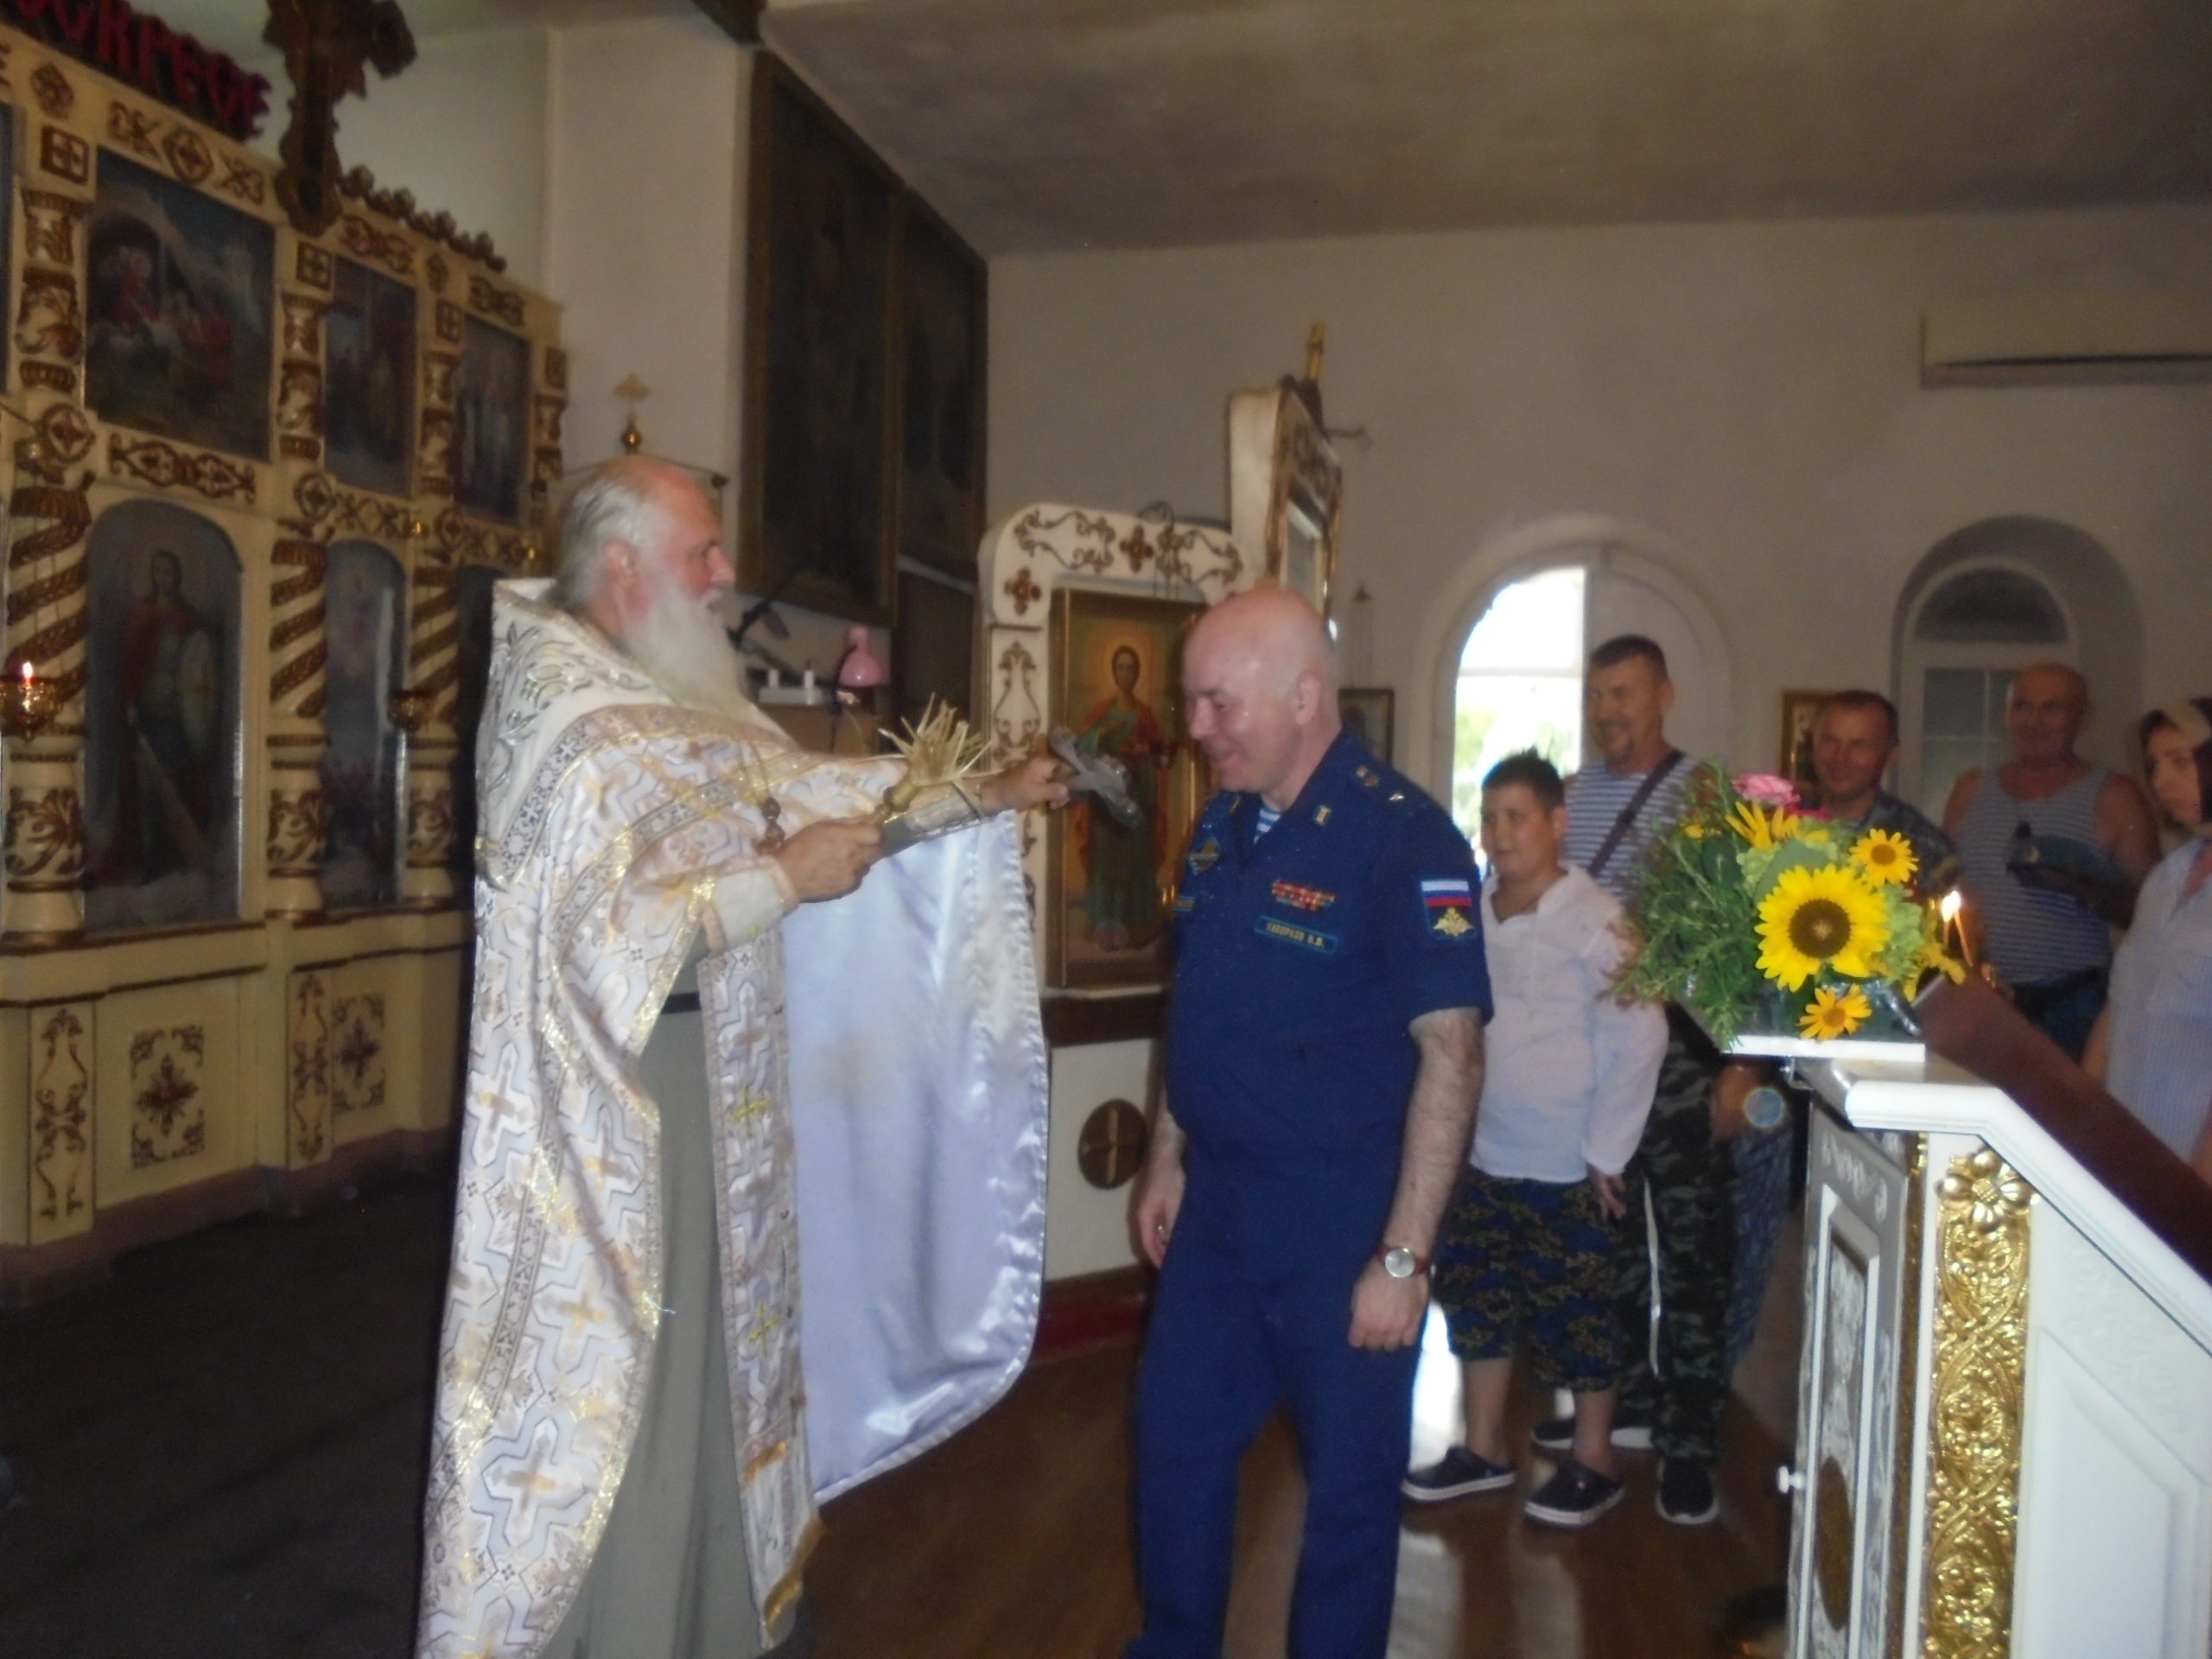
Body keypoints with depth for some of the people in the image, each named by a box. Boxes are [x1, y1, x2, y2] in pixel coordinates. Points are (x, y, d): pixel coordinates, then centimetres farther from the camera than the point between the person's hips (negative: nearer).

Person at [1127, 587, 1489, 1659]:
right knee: (1175, 1441, 18)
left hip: (1340, 1217, -6)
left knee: (1349, 1475, 12)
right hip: (1218, 1204, 7)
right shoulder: (1219, 827, 4)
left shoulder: (1402, 837, -18)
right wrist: (1167, 1160, 14)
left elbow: (1450, 1055, -19)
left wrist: (1404, 1256, -20)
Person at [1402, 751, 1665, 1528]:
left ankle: (1592, 1462, 27)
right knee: (1477, 1302, 14)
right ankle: (1483, 1449, 31)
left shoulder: (1595, 919, -15)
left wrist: (1606, 1152, -13)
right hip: (1482, 1158, 6)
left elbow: (1639, 1037, -16)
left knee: (1574, 1314, 8)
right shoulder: (1470, 916, 2)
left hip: (1566, 1170, -5)